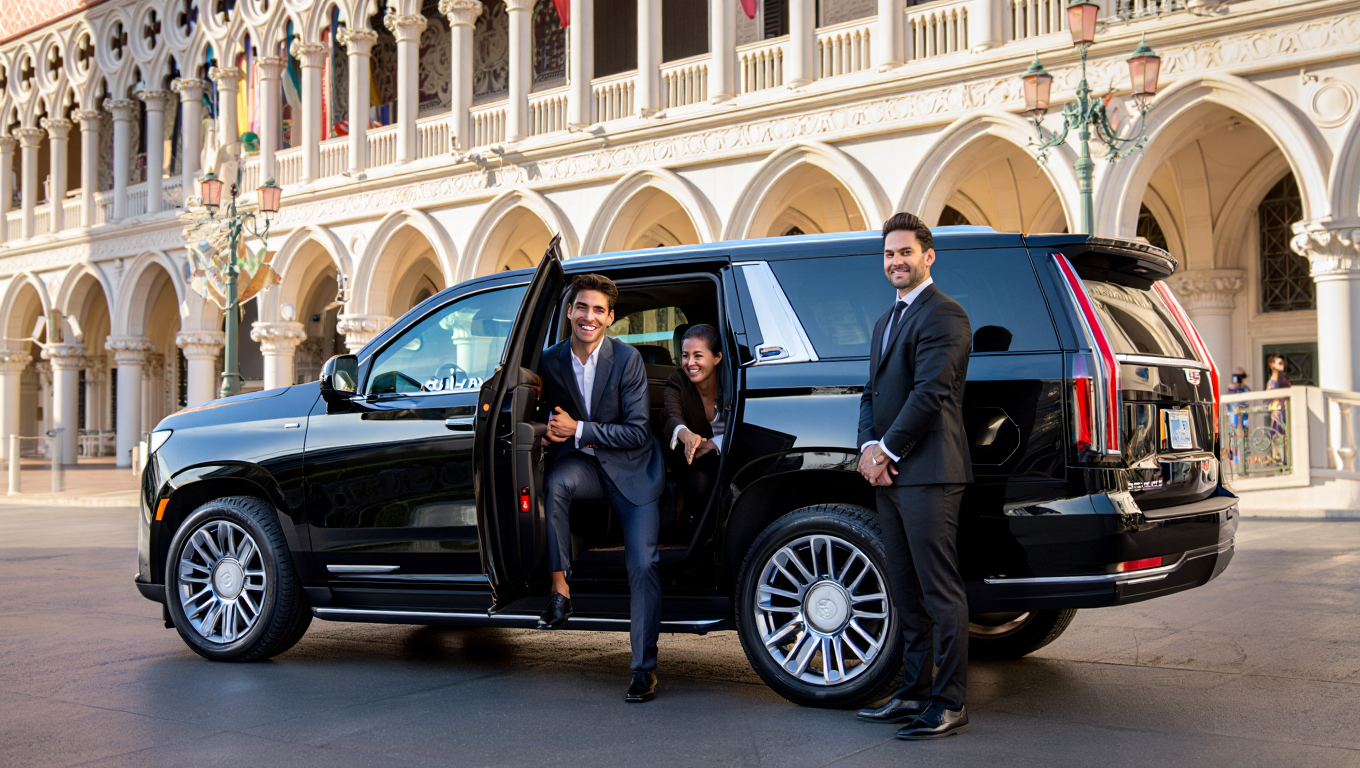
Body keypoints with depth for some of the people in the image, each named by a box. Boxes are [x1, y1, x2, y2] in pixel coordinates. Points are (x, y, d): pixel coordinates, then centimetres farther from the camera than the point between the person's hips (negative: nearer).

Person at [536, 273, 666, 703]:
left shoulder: (627, 359, -15)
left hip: (633, 470, -2)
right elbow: (552, 414, 13)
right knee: (555, 482, -34)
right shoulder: (551, 362, -4)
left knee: (642, 564, -11)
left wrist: (578, 430, -22)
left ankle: (644, 666, -1)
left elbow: (638, 432, -16)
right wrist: (553, 428, -12)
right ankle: (560, 588, -24)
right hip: (585, 463, 2)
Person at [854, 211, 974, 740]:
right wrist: (868, 449, 1)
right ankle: (915, 693, 23)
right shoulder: (887, 322, 23)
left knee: (941, 595, -5)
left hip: (927, 475, -10)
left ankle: (949, 706, 1)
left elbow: (930, 392, -16)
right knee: (906, 595, 14)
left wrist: (888, 452, -11)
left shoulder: (943, 315, -8)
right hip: (890, 477, 10)